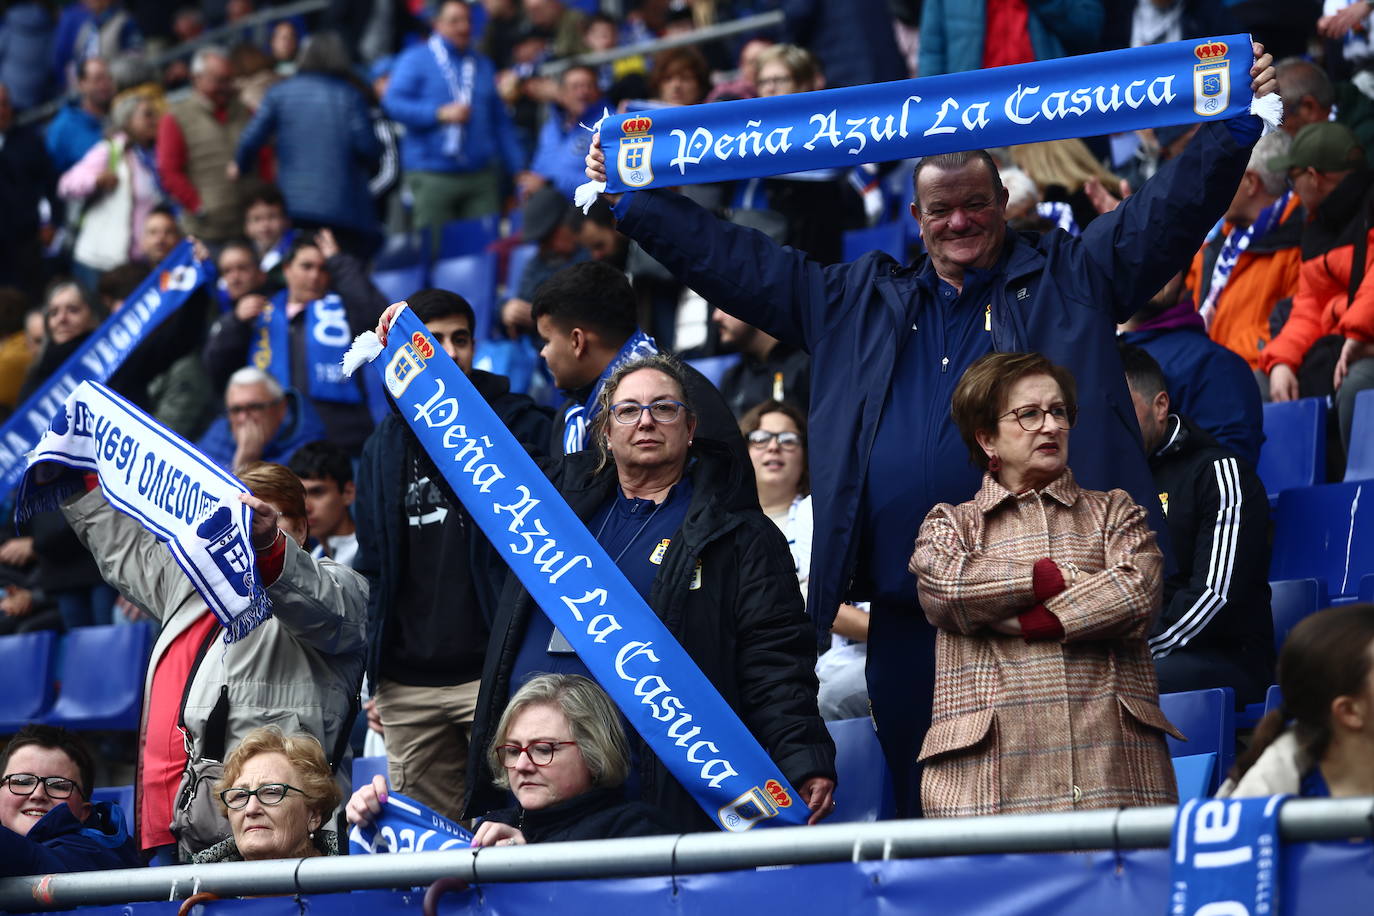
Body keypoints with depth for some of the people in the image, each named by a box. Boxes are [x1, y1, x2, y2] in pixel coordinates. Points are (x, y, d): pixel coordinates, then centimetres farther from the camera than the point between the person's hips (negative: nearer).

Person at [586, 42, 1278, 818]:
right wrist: (629, 200, 20)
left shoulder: (1070, 279, 10)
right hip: (906, 616, 4)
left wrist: (1238, 122, -10)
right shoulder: (858, 303, 19)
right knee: (925, 804, 8)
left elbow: (1171, 206, 3)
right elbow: (734, 261, 22)